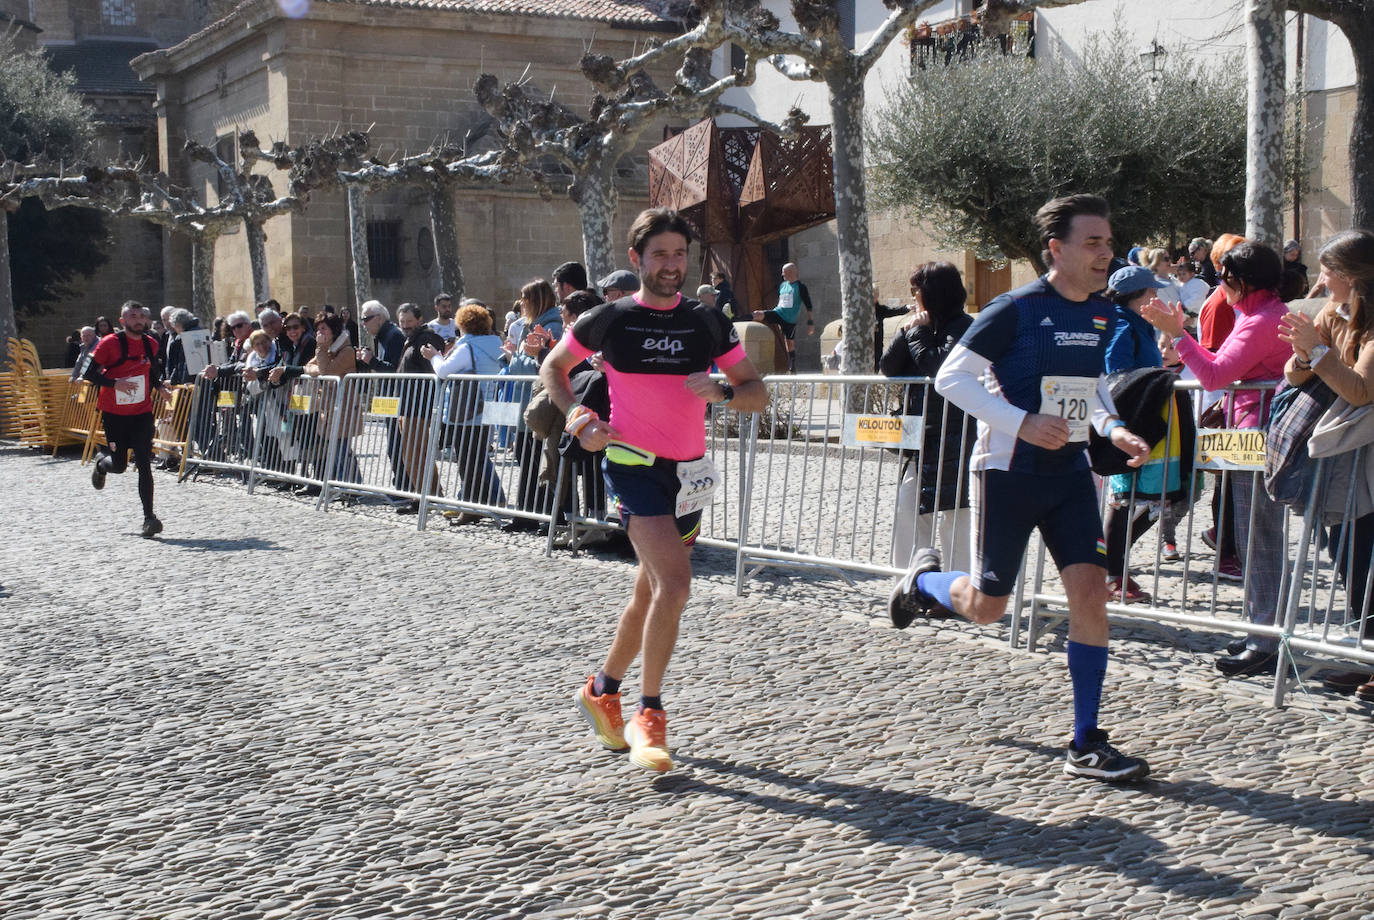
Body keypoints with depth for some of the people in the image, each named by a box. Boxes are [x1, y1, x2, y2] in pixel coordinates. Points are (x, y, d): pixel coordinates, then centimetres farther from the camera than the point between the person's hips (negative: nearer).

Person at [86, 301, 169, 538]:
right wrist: (114, 383, -23)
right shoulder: (110, 343, -10)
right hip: (114, 412, -2)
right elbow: (89, 373, -10)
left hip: (142, 412, 2)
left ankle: (149, 517, -8)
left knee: (144, 464, -8)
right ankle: (101, 462, 45)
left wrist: (160, 385, 4)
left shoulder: (151, 344, 5)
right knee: (119, 465, 7)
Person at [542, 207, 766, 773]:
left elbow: (758, 395, 6)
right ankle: (649, 714, -7)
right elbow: (552, 368, 12)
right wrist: (578, 420, -4)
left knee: (651, 594, 14)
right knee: (675, 584, -21)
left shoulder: (707, 323, 5)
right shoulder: (608, 321, -3)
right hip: (633, 466, -5)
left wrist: (722, 391, -15)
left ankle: (602, 691, 36)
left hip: (688, 473, 5)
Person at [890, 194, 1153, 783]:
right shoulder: (1016, 310, -14)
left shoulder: (1101, 314, 6)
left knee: (1090, 591, -7)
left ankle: (1086, 745, 1)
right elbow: (950, 378, -14)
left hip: (1070, 472, 5)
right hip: (1007, 474, -5)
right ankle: (924, 578, 39)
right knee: (986, 607, 3)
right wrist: (1022, 423, -22)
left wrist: (1112, 429, 1)